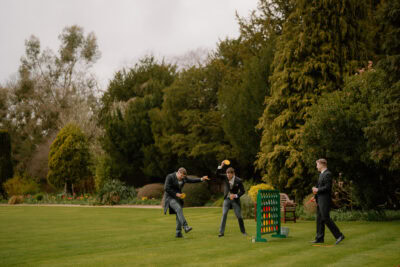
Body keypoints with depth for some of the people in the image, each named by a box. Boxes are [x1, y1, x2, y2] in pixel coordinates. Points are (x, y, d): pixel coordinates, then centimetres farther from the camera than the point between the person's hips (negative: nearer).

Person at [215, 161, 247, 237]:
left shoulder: (238, 180, -15)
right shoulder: (225, 177, -6)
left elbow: (242, 191, -10)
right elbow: (218, 174, -12)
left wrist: (235, 195, -24)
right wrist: (221, 166, -24)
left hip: (235, 200, -2)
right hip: (227, 199, 2)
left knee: (239, 216, 3)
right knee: (224, 215, -8)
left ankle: (243, 231, 18)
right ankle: (221, 232, -6)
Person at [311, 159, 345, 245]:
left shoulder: (327, 174, -14)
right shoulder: (322, 174, 18)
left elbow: (327, 187, -22)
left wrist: (317, 190, -12)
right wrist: (315, 190, 8)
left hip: (325, 200, -10)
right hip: (320, 201, 10)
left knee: (326, 219, -11)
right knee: (319, 219, 10)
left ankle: (339, 235, -6)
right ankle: (319, 238, 14)